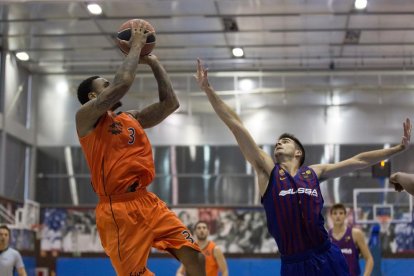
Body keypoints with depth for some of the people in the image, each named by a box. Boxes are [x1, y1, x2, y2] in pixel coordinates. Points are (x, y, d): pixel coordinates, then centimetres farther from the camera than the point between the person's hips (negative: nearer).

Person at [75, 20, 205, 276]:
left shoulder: (132, 118, 21)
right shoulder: (86, 116, -1)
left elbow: (170, 103, 17)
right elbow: (123, 83, -14)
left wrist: (153, 61, 18)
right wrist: (136, 46, -2)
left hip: (148, 201, 7)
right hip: (118, 208, -7)